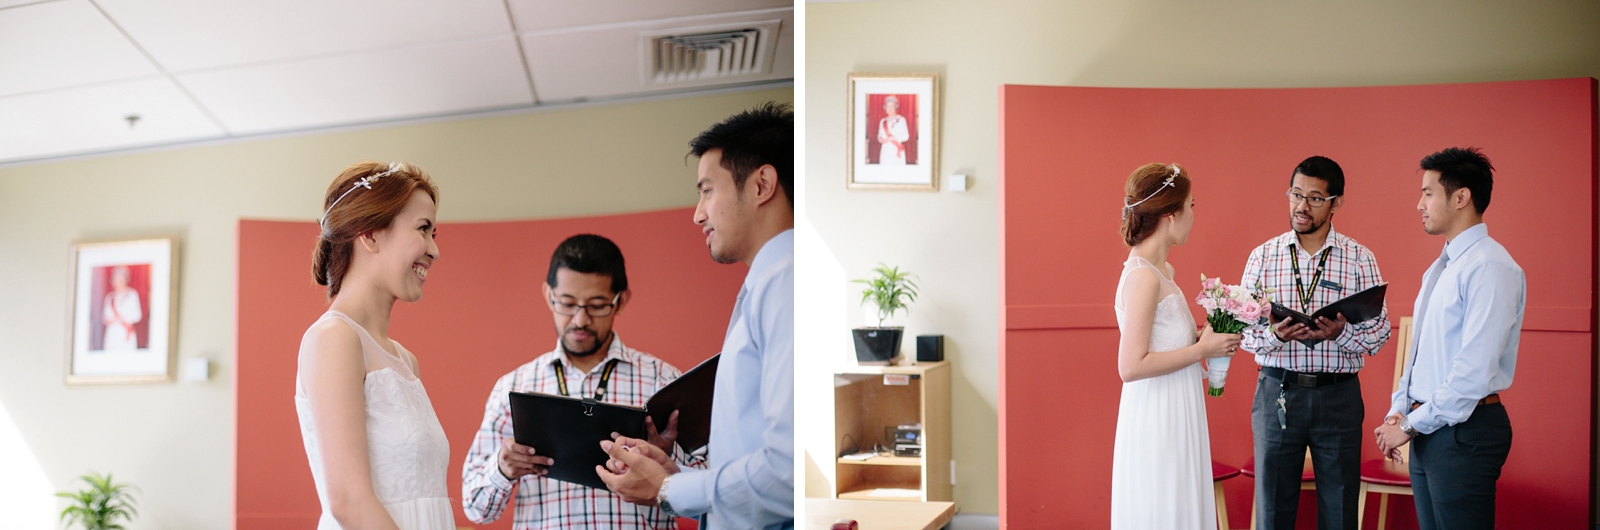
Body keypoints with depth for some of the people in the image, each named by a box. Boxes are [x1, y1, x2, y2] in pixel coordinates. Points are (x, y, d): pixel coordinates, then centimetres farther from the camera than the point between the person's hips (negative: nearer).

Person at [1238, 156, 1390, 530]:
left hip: (1339, 396, 0)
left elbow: (1379, 333, 1)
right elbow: (1243, 330, 2)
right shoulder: (1263, 256, 4)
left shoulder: (1360, 259, 3)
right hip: (1277, 392, 0)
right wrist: (1275, 335, -19)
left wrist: (1341, 333, -19)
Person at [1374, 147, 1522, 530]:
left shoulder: (1490, 267, -15)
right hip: (1429, 428, 9)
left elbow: (1475, 369, -21)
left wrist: (1411, 425, -15)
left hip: (1464, 431, -9)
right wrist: (1399, 411, 6)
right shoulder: (1439, 269, 15)